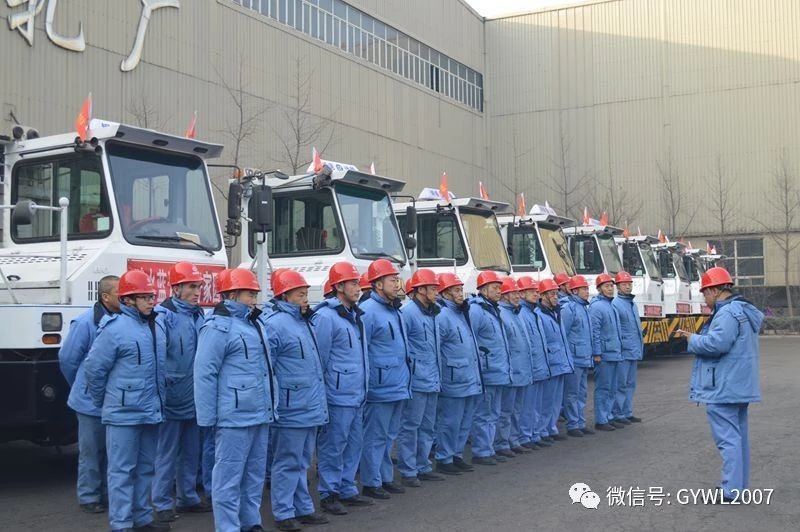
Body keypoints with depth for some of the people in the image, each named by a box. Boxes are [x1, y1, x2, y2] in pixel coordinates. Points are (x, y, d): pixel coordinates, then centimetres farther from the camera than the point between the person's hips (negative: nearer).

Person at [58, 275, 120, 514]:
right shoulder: (86, 322, -16)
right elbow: (67, 358, -7)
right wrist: (83, 387, 6)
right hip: (92, 402, -5)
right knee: (91, 451, 7)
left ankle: (108, 493, 29)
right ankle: (88, 497, 21)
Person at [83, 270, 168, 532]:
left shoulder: (156, 327, 9)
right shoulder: (115, 328, -13)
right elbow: (94, 368, -8)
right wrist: (104, 402, 2)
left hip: (151, 412, 7)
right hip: (124, 413, -7)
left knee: (146, 468, 16)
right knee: (122, 470, 1)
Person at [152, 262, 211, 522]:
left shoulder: (199, 316, 7)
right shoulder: (164, 317, -14)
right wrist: (163, 385, -18)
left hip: (194, 399, 7)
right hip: (172, 400, -7)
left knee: (191, 452, 17)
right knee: (167, 453, 4)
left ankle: (187, 497, 30)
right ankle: (162, 503, 15)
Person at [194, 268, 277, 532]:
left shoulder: (253, 324, 16)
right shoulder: (218, 327, -11)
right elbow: (204, 374, -15)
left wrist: (270, 409, 20)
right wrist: (207, 418, -15)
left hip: (260, 415, 9)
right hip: (235, 417, -9)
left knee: (255, 474, 17)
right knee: (229, 477, -1)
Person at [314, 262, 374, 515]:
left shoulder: (354, 315, 13)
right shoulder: (326, 316, -14)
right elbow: (320, 359, -12)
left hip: (356, 395, 8)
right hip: (337, 396, -8)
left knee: (354, 444, 14)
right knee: (333, 446, 1)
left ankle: (347, 490, 25)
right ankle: (328, 493, 12)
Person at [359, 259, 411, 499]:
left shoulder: (394, 310, 13)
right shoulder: (368, 310, -15)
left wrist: (405, 378, 20)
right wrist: (366, 383, -16)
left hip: (398, 386, 9)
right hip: (380, 387, -9)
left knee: (390, 435, 17)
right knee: (375, 436, 1)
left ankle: (386, 477, 28)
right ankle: (371, 483, 11)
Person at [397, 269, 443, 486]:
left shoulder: (431, 313, 13)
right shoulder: (407, 312, -15)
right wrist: (407, 372, -15)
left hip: (432, 381, 9)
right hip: (416, 381, -9)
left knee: (428, 427, 15)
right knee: (410, 426, -1)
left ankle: (423, 466, 26)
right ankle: (408, 471, 7)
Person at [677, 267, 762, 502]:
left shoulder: (727, 313, -19)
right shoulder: (745, 311, 16)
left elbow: (716, 344, -29)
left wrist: (693, 339, -12)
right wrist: (699, 337, 9)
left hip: (724, 388, -11)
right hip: (740, 386, 11)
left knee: (727, 437, -8)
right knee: (738, 434, 16)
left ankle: (730, 491, -6)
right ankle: (739, 484, 25)